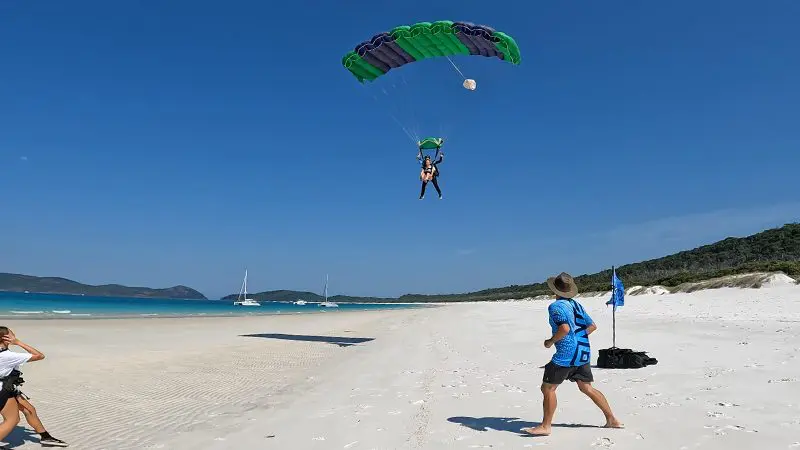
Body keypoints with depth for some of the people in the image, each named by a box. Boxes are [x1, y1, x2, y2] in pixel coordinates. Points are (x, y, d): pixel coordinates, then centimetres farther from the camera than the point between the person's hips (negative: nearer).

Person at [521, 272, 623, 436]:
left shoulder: (555, 306, -12)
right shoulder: (576, 304, 12)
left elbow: (565, 328, -26)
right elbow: (592, 326, 16)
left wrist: (551, 341, -12)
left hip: (566, 354, -8)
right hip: (583, 352, 8)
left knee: (547, 388, 1)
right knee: (587, 388, 19)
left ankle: (545, 426, 4)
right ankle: (612, 420, 22)